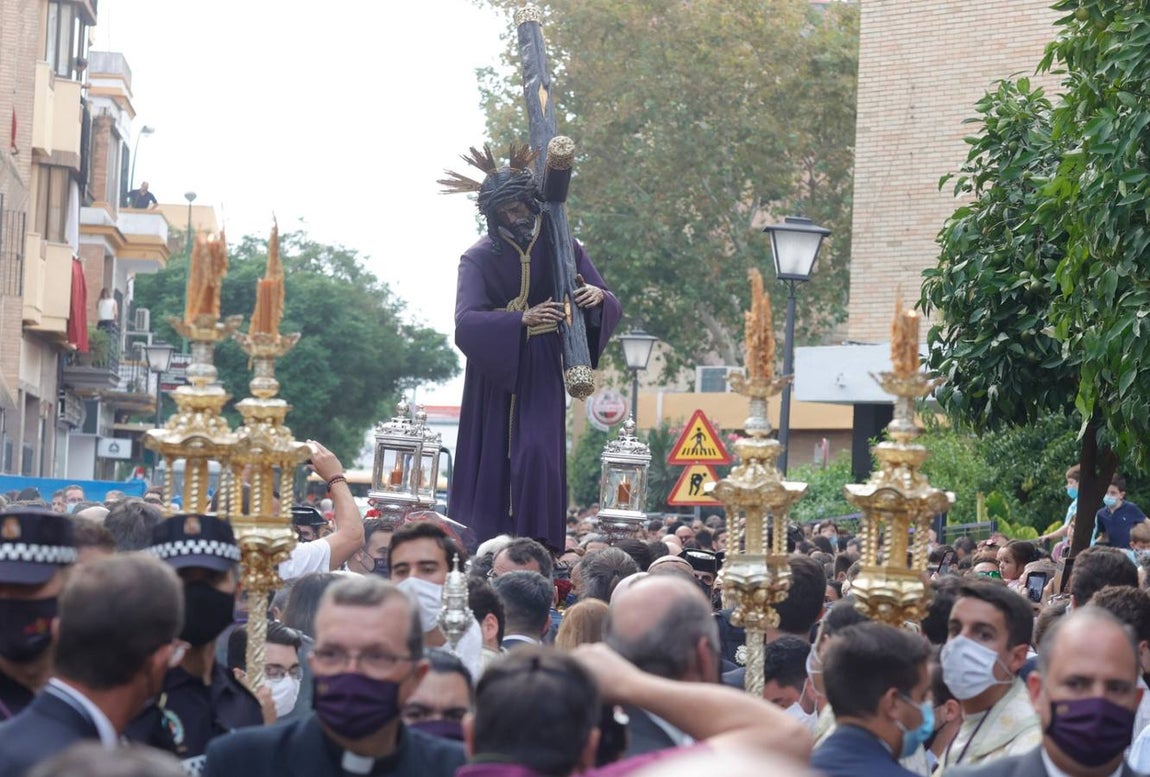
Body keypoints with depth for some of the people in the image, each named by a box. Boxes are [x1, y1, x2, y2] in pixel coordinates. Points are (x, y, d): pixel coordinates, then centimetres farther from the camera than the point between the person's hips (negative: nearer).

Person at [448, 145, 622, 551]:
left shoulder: (561, 248, 0)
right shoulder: (479, 258, -5)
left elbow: (611, 308, 1)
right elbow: (466, 321, -20)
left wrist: (598, 296, -24)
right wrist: (522, 320, -33)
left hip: (540, 370, 0)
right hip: (493, 369, 0)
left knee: (537, 454, -16)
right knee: (491, 461, 2)